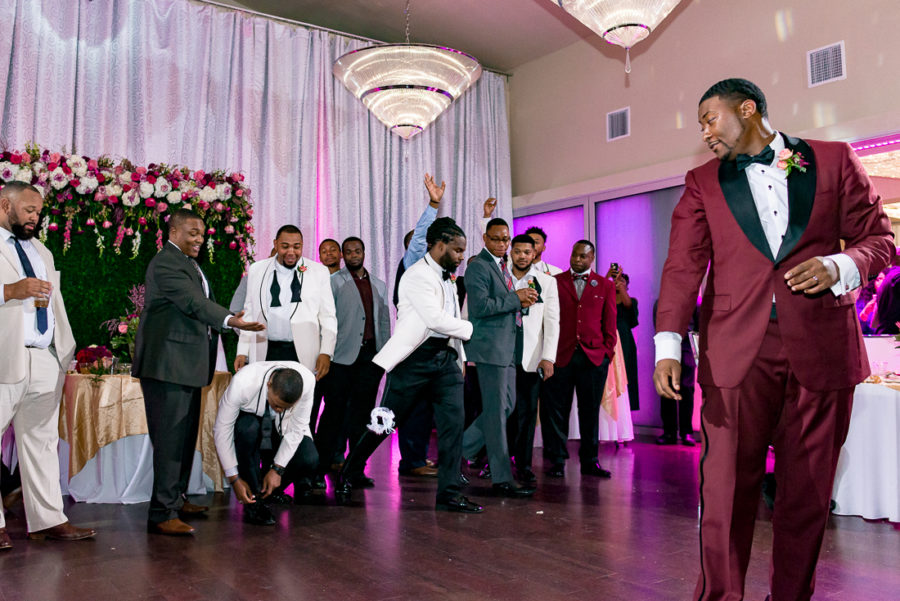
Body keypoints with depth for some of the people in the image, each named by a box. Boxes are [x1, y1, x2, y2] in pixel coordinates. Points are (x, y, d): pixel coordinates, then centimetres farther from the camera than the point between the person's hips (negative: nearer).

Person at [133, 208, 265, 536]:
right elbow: (194, 302, -26)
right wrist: (229, 320, -40)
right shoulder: (165, 263, -12)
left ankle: (175, 498, 28)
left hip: (187, 365, 11)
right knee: (170, 437, -9)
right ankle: (161, 513, -5)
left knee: (185, 434, 16)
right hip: (169, 364, -10)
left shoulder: (189, 262, 21)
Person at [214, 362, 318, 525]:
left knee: (309, 460, -27)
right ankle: (252, 501, -20)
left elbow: (296, 429, -20)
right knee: (248, 429, -38)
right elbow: (222, 430, -27)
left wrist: (277, 469, -22)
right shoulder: (242, 383, -37)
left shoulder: (307, 381, -32)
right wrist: (234, 479, -25)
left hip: (284, 427, 1)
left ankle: (266, 493, 5)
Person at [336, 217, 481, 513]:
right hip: (415, 357, -8)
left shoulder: (447, 278, 19)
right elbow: (435, 319, -21)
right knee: (385, 422, 1)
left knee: (454, 422, -2)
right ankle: (347, 477, 22)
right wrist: (471, 329, -11)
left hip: (445, 358, 8)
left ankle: (449, 494, 6)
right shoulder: (417, 275, -12)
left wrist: (460, 357, 18)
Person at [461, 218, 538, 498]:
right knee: (496, 410, -4)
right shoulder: (478, 266, -10)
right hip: (491, 347, -9)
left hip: (508, 348, 10)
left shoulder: (503, 266, 19)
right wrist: (516, 298, -17)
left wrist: (521, 301, 8)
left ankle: (462, 449, 27)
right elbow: (480, 306, -22)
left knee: (506, 405, 14)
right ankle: (502, 479, 3)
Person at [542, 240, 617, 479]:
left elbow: (610, 323, 11)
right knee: (557, 410, 1)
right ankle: (557, 460, 11)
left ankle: (589, 461, 16)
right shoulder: (554, 282, 8)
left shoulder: (606, 285, 11)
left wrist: (608, 351, 4)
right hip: (561, 355, -1)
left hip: (594, 357, 1)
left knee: (591, 410, 6)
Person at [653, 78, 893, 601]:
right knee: (726, 485, -3)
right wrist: (669, 345, -7)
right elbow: (683, 268, 4)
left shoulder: (835, 160, 11)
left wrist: (840, 266, -10)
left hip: (821, 347, 1)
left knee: (808, 490, 8)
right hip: (736, 351, 0)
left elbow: (879, 238, 12)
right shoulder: (702, 183, 13)